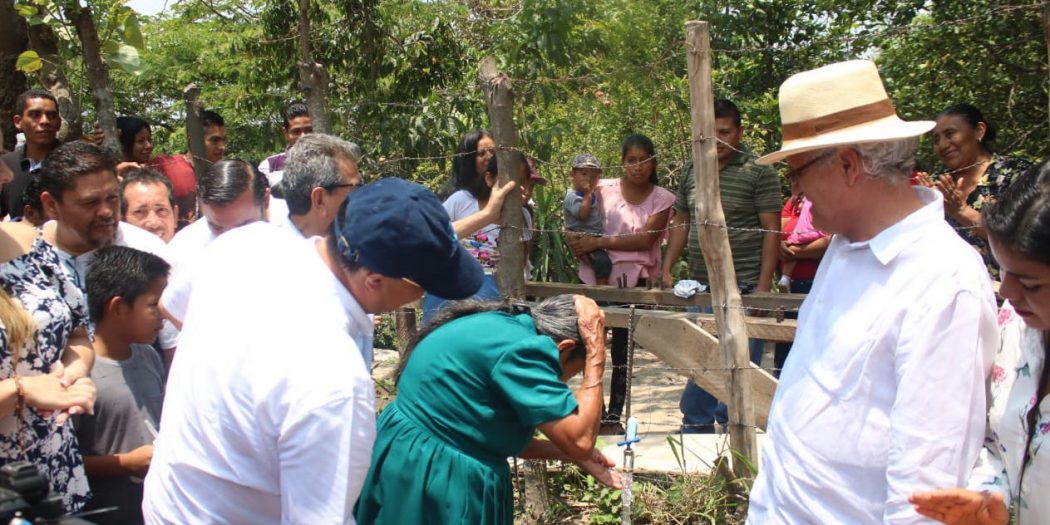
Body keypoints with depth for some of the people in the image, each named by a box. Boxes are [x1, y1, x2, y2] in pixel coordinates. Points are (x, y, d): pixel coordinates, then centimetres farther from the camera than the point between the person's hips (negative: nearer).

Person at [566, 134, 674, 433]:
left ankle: (614, 416, 11)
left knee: (623, 351, 6)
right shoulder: (604, 189, 1)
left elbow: (645, 239, -11)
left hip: (634, 280, 0)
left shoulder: (662, 199, 0)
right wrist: (580, 246, -19)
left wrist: (598, 242, -16)